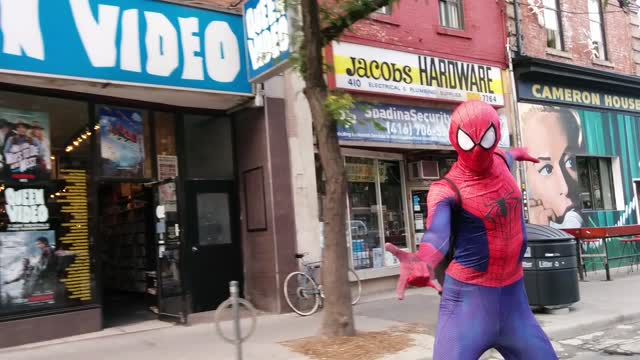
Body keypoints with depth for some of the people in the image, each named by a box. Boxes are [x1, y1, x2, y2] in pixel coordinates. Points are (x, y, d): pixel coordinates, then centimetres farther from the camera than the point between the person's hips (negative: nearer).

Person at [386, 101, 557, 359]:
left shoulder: (499, 161, 4)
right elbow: (437, 230, -38)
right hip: (469, 298, -6)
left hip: (513, 296, 6)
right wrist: (423, 261, -60)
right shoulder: (446, 190, -16)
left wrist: (517, 153, 53)